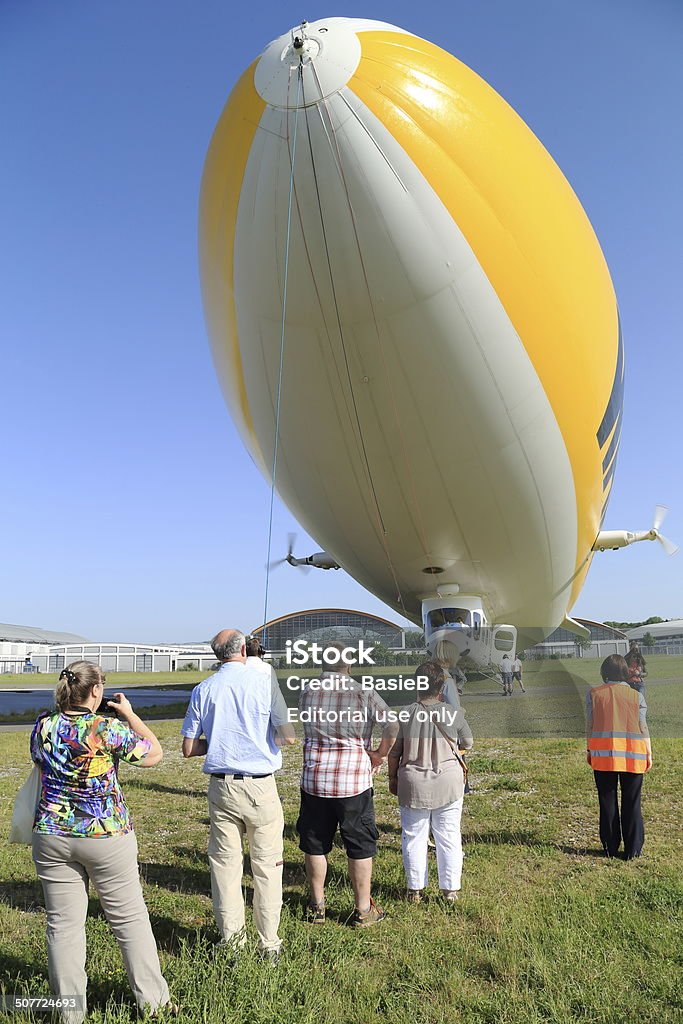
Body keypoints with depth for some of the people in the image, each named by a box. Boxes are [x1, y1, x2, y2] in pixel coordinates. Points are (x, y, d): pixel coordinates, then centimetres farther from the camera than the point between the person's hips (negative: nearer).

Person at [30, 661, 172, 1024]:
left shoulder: (43, 727, -5)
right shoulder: (109, 728, -17)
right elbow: (154, 753, -5)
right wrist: (129, 714, 2)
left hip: (52, 836, 4)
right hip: (106, 834, -3)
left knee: (63, 923, 14)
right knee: (130, 918, 11)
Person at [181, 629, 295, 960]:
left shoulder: (202, 690, 2)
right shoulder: (264, 681, -8)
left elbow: (189, 749, 5)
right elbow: (289, 736, -11)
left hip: (221, 787, 3)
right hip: (261, 787, -2)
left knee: (224, 864, 13)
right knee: (267, 866, 9)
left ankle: (231, 940, 23)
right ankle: (269, 945, 17)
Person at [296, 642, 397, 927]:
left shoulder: (307, 691, -1)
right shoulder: (363, 693, -8)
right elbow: (392, 725, -17)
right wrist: (380, 755, -3)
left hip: (314, 778, 2)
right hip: (354, 780, -2)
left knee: (315, 844, 17)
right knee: (360, 847, 12)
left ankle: (317, 906, 29)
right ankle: (363, 910, 22)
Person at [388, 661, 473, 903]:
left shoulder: (405, 715, -10)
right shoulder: (454, 714, -10)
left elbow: (393, 752, -3)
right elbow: (468, 744, 7)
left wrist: (393, 778, 12)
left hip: (413, 785, 0)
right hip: (449, 784, 0)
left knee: (414, 837, 14)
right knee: (449, 836, 14)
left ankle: (415, 889, 22)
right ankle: (450, 888, 22)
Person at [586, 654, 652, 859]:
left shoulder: (593, 694, 0)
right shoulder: (636, 696, 1)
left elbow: (589, 725, 2)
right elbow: (642, 727, 1)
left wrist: (589, 750, 11)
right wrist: (648, 753, 10)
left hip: (602, 752, 0)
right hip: (632, 755, 0)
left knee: (607, 801, 9)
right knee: (632, 802, 9)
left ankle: (610, 847, 16)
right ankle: (632, 849, 13)